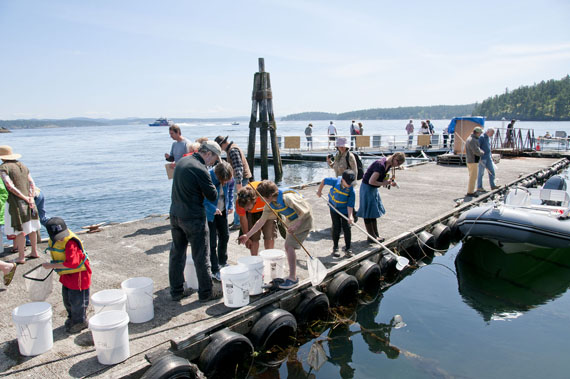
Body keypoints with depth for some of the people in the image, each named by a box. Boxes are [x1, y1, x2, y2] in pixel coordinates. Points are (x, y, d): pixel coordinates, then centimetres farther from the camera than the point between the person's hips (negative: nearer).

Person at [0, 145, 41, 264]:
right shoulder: (23, 166, 12)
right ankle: (34, 252, 25)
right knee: (31, 227, 15)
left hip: (15, 203, -7)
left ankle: (21, 257, 4)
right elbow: (32, 184, 7)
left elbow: (10, 186, -19)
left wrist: (25, 198, -16)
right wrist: (31, 198, -3)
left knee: (19, 230, -2)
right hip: (28, 202, 7)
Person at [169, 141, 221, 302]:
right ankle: (205, 293, 16)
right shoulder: (200, 170, -20)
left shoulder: (182, 161, 7)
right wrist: (210, 186, 4)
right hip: (193, 218, -8)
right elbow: (213, 196, -13)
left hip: (175, 215, 8)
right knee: (201, 257, 5)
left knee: (176, 254, 16)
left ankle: (176, 291, 27)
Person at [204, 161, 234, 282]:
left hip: (222, 211, 6)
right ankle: (215, 271, 10)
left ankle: (223, 262, 40)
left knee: (225, 236, 18)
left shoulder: (229, 178, -13)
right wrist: (213, 209, -35)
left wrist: (230, 205, 1)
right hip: (209, 213, -6)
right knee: (212, 242, -2)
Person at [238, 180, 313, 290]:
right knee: (288, 247, 10)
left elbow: (305, 211, -26)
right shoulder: (270, 204, -7)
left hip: (303, 219, -8)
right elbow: (261, 221, 3)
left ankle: (293, 278, -7)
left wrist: (296, 225, -30)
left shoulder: (287, 197, -32)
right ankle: (292, 275, 25)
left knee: (289, 246, -15)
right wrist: (247, 235, 5)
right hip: (291, 221, 9)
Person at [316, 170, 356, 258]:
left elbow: (350, 205, -25)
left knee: (346, 228, -5)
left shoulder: (351, 191, -25)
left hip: (344, 209, -1)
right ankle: (335, 248, 15)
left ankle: (348, 249, 6)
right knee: (336, 227, 1)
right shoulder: (335, 181, -24)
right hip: (334, 208, 1)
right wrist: (319, 190, 6)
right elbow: (324, 181, -6)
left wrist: (350, 216, -37)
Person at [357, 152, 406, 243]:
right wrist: (383, 183, -17)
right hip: (367, 188, -10)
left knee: (374, 212, 14)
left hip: (374, 188, 10)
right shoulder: (381, 165, -27)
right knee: (368, 214, -1)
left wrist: (389, 182, -3)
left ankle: (376, 235, 23)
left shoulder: (388, 164, 2)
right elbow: (371, 181, -29)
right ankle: (371, 237, 6)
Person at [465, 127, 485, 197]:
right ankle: (470, 192, 1)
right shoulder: (472, 140, -20)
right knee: (473, 177, -4)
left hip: (470, 160, 10)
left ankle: (470, 190, 23)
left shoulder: (470, 138, 13)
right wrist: (482, 152, -5)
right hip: (473, 161, -10)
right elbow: (476, 151, -25)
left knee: (472, 176, 17)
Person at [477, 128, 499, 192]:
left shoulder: (489, 138, 13)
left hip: (488, 158, 8)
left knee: (492, 171, 6)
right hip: (482, 158, -8)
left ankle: (492, 185, 13)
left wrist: (491, 155, 22)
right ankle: (479, 187, 6)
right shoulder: (481, 137, -14)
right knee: (481, 173, -1)